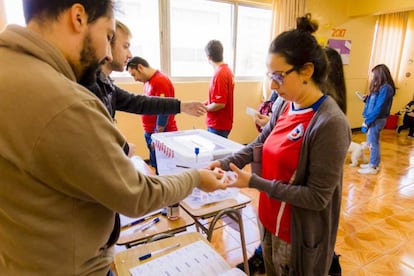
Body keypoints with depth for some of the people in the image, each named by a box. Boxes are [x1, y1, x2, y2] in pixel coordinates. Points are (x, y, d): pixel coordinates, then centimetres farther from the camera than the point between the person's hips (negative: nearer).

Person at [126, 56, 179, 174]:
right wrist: (149, 133, 15)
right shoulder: (148, 81, 11)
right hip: (151, 132, 9)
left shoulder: (160, 81, -17)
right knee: (156, 165, 17)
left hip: (161, 134, -9)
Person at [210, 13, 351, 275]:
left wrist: (254, 182, -27)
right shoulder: (284, 106, -4)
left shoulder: (330, 123, -27)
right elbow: (259, 145, 6)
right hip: (270, 220, 7)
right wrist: (225, 163, -9)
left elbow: (317, 197, -24)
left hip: (299, 235, -6)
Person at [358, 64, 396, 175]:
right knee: (371, 141, 16)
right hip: (374, 119, 9)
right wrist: (367, 98, 2)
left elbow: (379, 107, -21)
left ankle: (373, 167, 11)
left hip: (377, 119, -9)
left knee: (373, 142, 0)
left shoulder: (386, 88, -18)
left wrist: (367, 121, -18)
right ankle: (373, 163, 28)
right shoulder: (380, 87, 11)